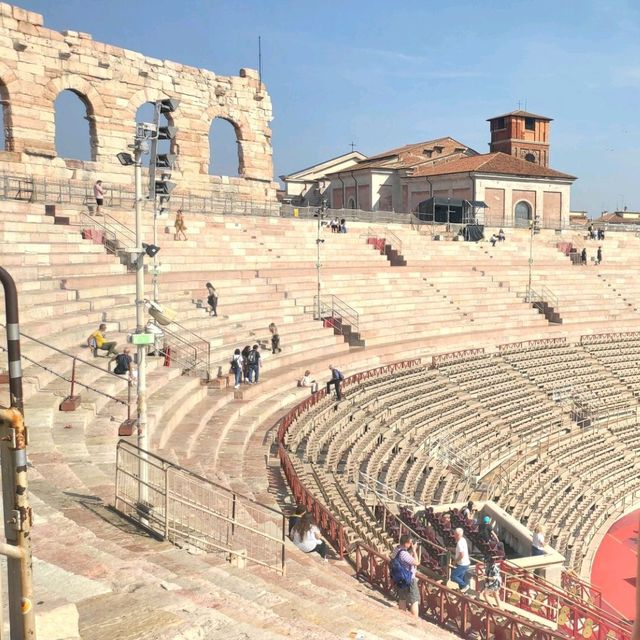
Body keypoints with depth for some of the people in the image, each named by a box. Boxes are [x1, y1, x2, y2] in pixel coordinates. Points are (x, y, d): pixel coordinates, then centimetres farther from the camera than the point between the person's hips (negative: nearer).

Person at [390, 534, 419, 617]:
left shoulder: (396, 549, -1)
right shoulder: (403, 554, -30)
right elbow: (416, 562, -26)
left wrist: (411, 550, -1)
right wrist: (414, 550, -19)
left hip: (399, 579, 9)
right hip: (409, 580, -9)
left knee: (402, 599, 21)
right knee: (414, 601, 2)